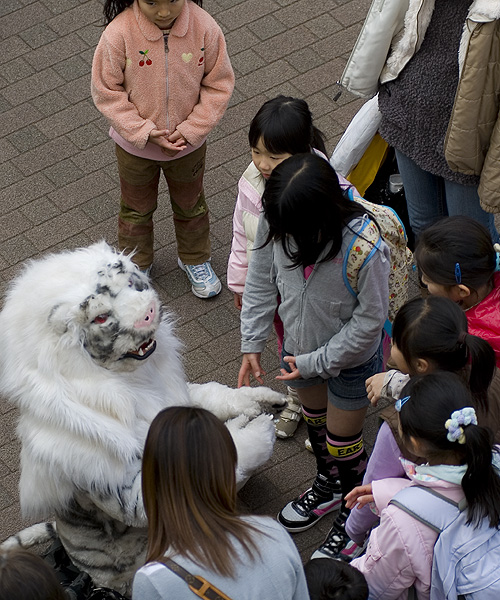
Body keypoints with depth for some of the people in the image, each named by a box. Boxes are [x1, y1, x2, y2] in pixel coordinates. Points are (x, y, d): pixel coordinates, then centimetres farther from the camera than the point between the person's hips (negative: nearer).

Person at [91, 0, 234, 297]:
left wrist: (192, 129, -19)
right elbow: (106, 91, -18)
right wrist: (144, 132, -23)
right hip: (135, 146, -1)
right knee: (137, 208, 24)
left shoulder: (204, 27, -24)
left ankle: (195, 259, 53)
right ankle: (136, 264, 51)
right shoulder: (119, 33, -29)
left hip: (188, 143, 1)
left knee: (190, 203, 27)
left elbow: (219, 84, -11)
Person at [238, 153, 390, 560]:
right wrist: (252, 343, -5)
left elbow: (370, 319, -25)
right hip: (300, 350, 5)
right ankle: (328, 485, 59)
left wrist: (316, 362, -19)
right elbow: (261, 280, -6)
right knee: (314, 420, 30)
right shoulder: (276, 222, -24)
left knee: (342, 444, 16)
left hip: (350, 359, -5)